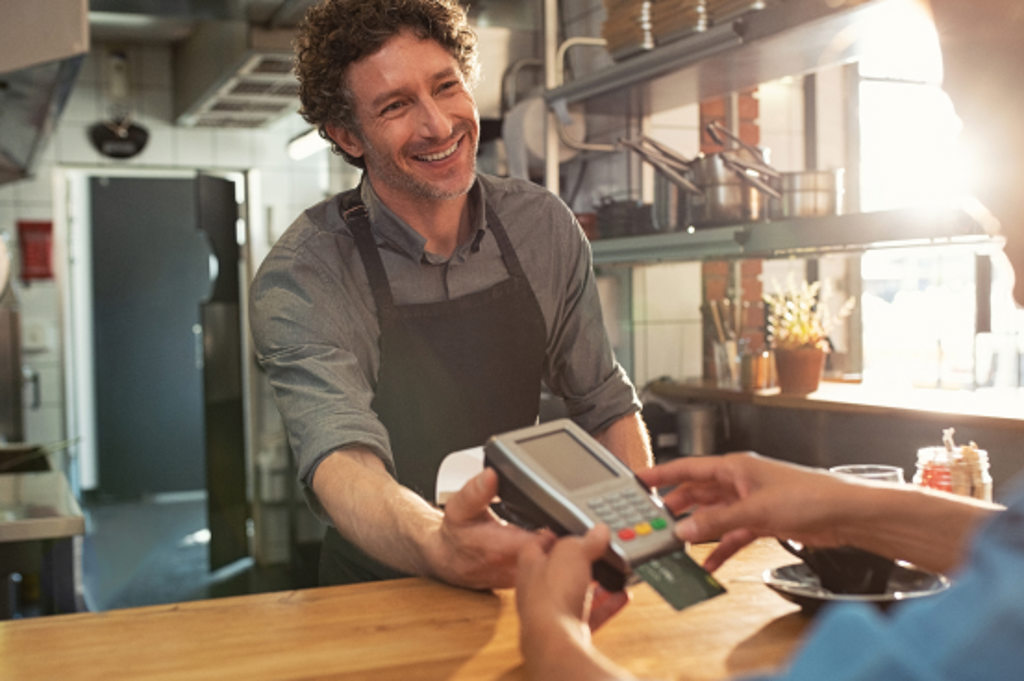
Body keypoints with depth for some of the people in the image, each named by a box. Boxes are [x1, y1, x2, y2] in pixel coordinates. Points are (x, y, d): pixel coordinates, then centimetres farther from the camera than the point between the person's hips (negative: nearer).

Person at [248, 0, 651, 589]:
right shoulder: (300, 278, -15)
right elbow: (341, 458, -29)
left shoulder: (544, 227, -3)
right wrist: (440, 548, -50)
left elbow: (606, 406, 6)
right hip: (381, 594, -2)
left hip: (526, 575, 2)